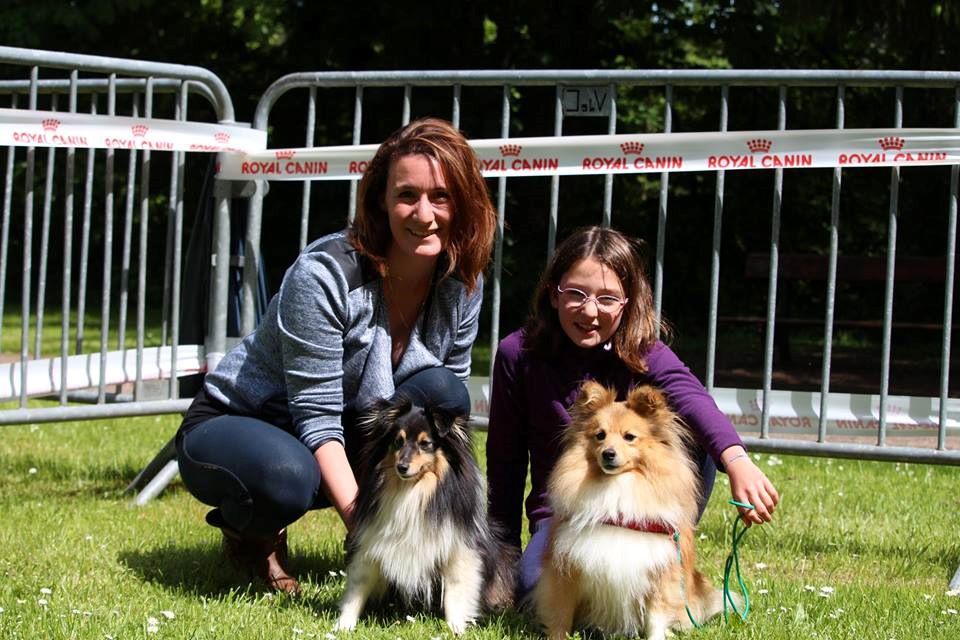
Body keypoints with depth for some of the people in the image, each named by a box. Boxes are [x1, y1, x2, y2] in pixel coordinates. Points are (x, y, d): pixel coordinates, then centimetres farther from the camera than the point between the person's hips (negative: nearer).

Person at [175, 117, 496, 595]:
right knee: (287, 477, -40)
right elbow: (316, 415, -28)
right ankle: (252, 535, -4)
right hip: (231, 426, -5)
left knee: (440, 393, -23)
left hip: (345, 433, 5)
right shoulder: (324, 275, -27)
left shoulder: (462, 286, -9)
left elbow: (451, 406, -2)